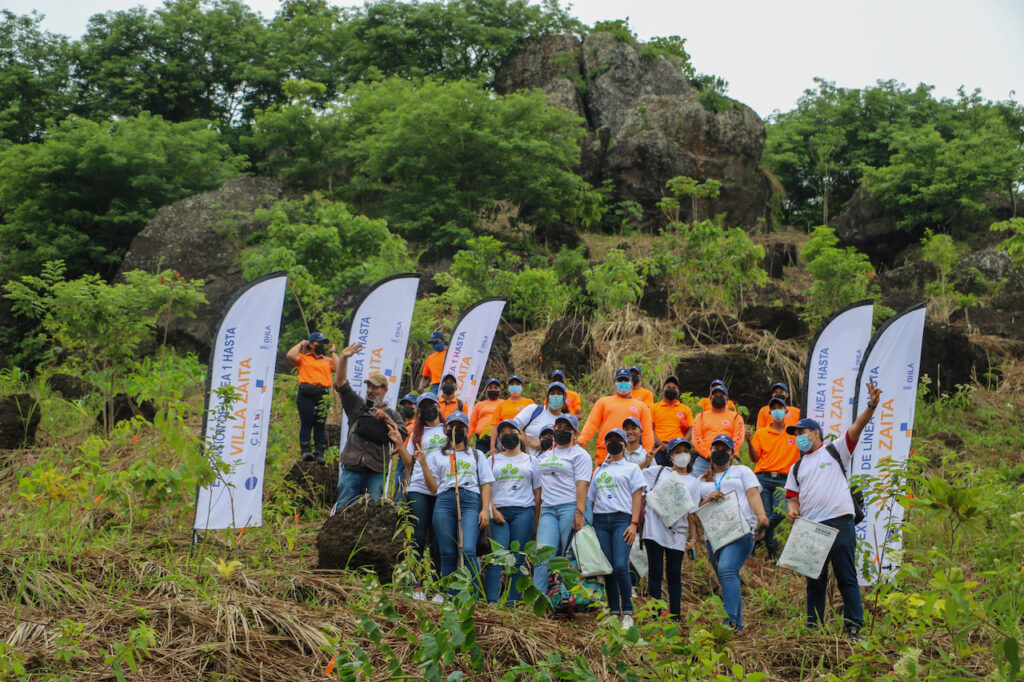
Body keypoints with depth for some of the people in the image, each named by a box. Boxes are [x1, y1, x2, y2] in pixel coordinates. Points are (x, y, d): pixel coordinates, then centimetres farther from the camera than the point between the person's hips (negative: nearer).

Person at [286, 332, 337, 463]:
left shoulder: (327, 360, 22)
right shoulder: (303, 358, 13)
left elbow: (337, 368, 4)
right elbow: (290, 355, -5)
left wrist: (332, 352, 14)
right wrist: (301, 344, 8)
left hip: (323, 394, 2)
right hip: (306, 394, -2)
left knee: (320, 425, 1)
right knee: (306, 423, -4)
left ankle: (320, 453, 2)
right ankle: (305, 450, -3)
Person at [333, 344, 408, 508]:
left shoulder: (392, 414, 15)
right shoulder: (357, 405, 16)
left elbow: (402, 437, 2)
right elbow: (340, 383, 7)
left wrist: (386, 418, -5)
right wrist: (344, 359, -5)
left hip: (376, 474, -1)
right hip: (351, 470, 1)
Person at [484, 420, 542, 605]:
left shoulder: (530, 460, 16)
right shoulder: (494, 460, 18)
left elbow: (537, 492, 12)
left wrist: (536, 520, 3)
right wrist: (493, 510, -7)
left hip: (523, 511, 0)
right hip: (498, 512, 0)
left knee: (518, 558, -5)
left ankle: (513, 603, -4)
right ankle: (491, 601, -18)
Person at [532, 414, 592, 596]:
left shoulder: (579, 454, 3)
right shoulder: (545, 455, 23)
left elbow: (581, 485, -8)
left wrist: (579, 513, -18)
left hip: (569, 507, -5)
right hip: (547, 509, 5)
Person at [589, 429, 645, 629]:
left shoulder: (632, 468, 12)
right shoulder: (599, 470, 24)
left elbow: (637, 497, 3)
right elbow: (591, 498, 22)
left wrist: (634, 524, -9)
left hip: (622, 519, -4)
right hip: (600, 520, 4)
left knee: (621, 566, -17)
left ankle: (628, 613, -11)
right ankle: (614, 612, 4)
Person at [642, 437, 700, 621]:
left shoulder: (693, 483, 14)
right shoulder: (658, 472, 11)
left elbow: (692, 513, 10)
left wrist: (693, 538, 3)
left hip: (677, 532, 1)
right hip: (654, 528, -1)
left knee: (674, 574, 3)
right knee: (655, 572, -1)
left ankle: (676, 618, 8)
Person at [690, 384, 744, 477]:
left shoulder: (735, 417, 17)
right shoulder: (701, 416, 19)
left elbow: (738, 438, 3)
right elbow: (696, 438, 6)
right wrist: (708, 454, -8)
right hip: (704, 460, 1)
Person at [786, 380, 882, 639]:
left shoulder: (836, 450, 8)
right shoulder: (797, 467, 23)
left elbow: (857, 427, -6)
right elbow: (792, 496, 20)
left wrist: (871, 406, -22)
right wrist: (793, 509, -4)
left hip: (839, 522, -5)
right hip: (809, 527, 5)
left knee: (846, 577, -3)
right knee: (814, 580, 9)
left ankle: (854, 627, -1)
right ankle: (813, 627, 15)